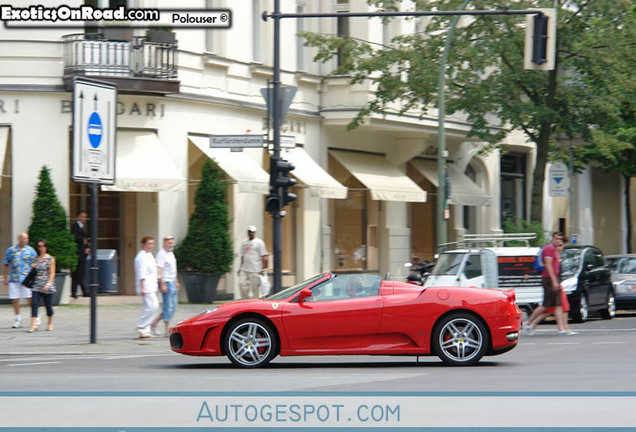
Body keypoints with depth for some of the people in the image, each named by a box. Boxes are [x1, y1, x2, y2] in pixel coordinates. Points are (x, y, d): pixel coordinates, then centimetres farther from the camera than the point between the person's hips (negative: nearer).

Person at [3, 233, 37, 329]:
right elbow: (6, 264, 11)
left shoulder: (30, 250, 3)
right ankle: (17, 320, 15)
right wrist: (5, 278, 7)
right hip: (14, 279, 1)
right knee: (15, 300, 4)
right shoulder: (11, 250, 4)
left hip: (27, 279, -1)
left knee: (30, 299, -5)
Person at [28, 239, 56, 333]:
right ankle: (34, 324, -18)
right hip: (37, 285, 4)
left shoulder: (50, 259, 0)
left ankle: (50, 323, 24)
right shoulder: (36, 259, 13)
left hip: (47, 287, -4)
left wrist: (48, 284, -18)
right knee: (34, 303, -12)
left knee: (48, 305, 4)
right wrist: (32, 268, 0)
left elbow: (52, 273, -5)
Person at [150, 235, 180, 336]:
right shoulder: (161, 254, -12)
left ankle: (154, 323, 16)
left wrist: (176, 282, 26)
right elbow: (159, 270, -19)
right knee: (168, 307, -9)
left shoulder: (171, 253, 17)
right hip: (166, 283, -9)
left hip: (172, 283, 9)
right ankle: (167, 330, -6)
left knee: (173, 307, 9)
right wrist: (162, 285, -24)